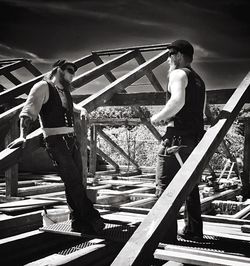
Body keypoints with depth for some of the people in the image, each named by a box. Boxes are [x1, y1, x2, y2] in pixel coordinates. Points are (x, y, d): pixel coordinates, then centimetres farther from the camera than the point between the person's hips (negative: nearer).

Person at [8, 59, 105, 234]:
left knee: (75, 183, 6)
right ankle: (93, 219, -5)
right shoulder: (43, 86, -3)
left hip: (72, 139, 8)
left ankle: (80, 223, 13)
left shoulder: (65, 91, 20)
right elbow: (28, 112, -14)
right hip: (56, 141, -8)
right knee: (73, 182, -10)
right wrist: (23, 135, -26)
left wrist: (81, 110, 29)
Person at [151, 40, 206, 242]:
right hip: (196, 137, 9)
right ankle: (193, 230, 22)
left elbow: (178, 100, -25)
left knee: (165, 185, -5)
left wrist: (159, 117, -12)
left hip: (178, 137, -9)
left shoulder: (178, 74, -6)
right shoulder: (198, 80, 21)